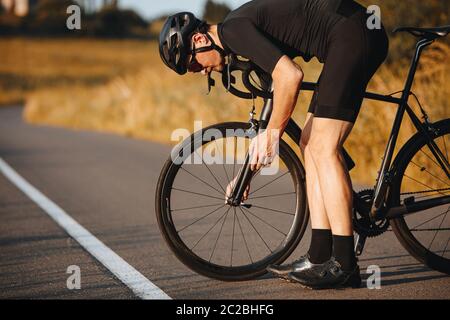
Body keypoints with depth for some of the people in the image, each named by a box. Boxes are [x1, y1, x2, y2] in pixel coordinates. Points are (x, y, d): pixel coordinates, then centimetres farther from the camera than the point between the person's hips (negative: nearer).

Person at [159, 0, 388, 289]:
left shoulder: (234, 29, -10)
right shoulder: (243, 34, 20)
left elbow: (290, 76, -23)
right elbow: (273, 106, 29)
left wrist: (272, 134, -10)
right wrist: (247, 173, 34)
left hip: (353, 35, -10)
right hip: (358, 38, 10)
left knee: (324, 148, -11)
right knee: (311, 144, 9)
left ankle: (344, 265, -9)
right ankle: (320, 258, 9)